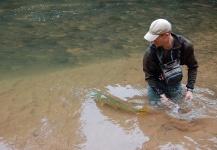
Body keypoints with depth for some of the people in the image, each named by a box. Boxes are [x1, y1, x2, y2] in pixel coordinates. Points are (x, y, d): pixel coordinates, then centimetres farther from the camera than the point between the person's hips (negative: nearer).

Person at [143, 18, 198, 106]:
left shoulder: (185, 46, -26)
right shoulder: (150, 52, -30)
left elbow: (193, 67, -11)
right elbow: (149, 75, -18)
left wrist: (190, 89, -18)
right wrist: (160, 94, -24)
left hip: (175, 84, 2)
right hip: (157, 83, -1)